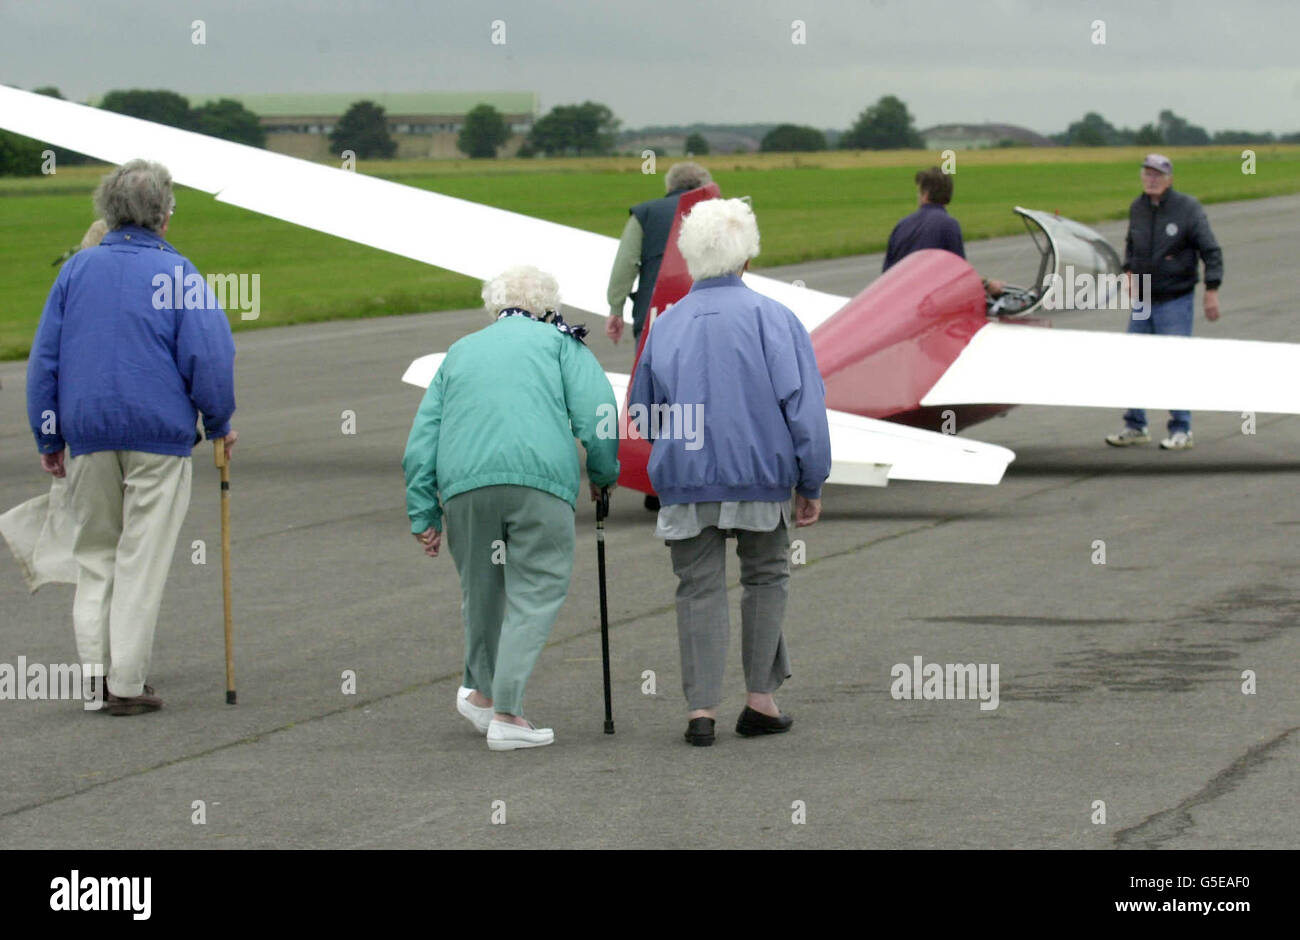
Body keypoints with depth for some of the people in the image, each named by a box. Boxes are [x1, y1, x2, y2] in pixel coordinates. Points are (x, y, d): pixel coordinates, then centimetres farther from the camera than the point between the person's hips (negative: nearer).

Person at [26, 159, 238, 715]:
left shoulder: (77, 270, 5)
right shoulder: (176, 273, -6)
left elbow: (44, 357, 6)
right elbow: (210, 356, -10)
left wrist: (49, 438, 13)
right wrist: (219, 424, 5)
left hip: (88, 434, 3)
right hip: (160, 435, -3)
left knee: (94, 550, 16)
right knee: (142, 557, 2)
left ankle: (94, 664, 7)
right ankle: (126, 684, 2)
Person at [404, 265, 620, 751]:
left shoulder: (461, 351, 28)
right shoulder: (561, 343, 19)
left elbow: (421, 441, 21)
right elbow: (597, 414, 3)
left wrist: (423, 516, 21)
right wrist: (603, 474, 17)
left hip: (463, 483, 3)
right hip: (540, 476, -3)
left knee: (481, 589, 21)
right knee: (536, 592, 2)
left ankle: (480, 689, 30)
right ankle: (505, 713, -4)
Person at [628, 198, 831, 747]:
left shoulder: (666, 326, 7)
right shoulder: (771, 317, -4)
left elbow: (642, 414, 17)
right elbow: (803, 403, -9)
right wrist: (812, 483, -3)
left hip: (684, 479, 2)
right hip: (761, 476, -2)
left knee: (699, 590, 6)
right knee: (765, 579, 14)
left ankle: (701, 708, -1)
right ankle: (760, 700, 12)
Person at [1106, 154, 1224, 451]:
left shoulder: (1188, 208, -9)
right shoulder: (1138, 208, 5)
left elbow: (1211, 251, -7)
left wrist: (1211, 291, -13)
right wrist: (1129, 272, 8)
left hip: (1176, 301, -5)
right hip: (1143, 300, 5)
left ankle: (1181, 430, 2)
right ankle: (1135, 427, 18)